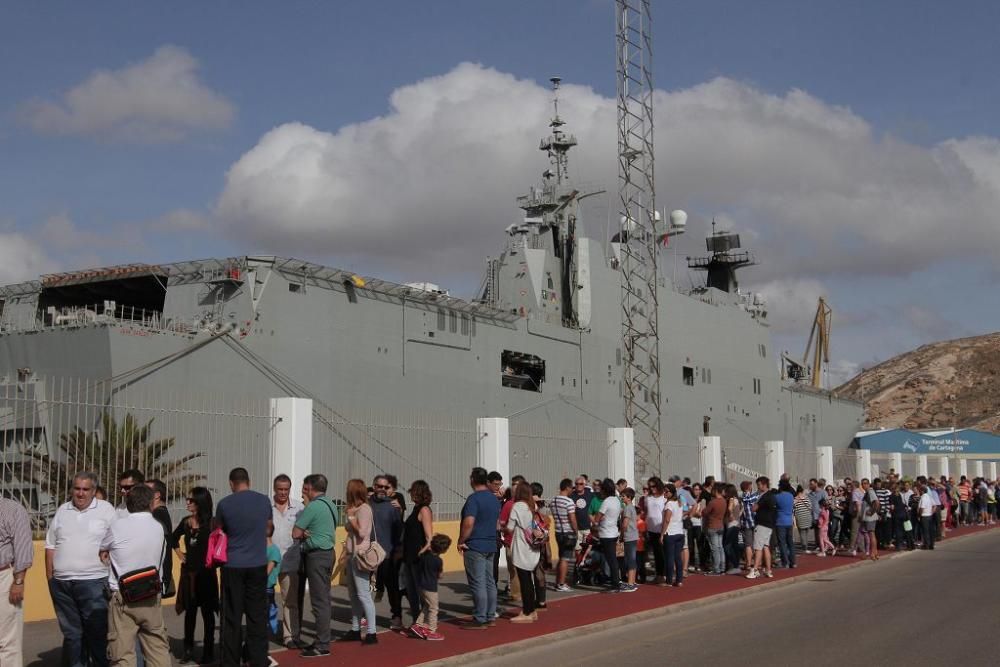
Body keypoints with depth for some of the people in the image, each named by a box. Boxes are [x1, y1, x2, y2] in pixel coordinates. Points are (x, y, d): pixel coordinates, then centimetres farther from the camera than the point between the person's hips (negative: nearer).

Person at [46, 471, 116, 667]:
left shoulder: (106, 510, 0)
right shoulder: (62, 511, 12)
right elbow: (51, 546, 16)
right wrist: (49, 577, 10)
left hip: (93, 582, -4)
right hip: (61, 583, 4)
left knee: (98, 633, -2)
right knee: (71, 633, 11)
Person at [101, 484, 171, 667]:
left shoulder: (117, 526, -7)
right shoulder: (159, 528, 2)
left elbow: (100, 548, 10)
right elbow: (161, 560, 9)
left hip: (122, 598, -3)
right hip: (152, 596, 3)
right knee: (158, 651, 11)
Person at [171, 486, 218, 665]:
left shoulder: (211, 523, -12)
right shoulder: (186, 522, 5)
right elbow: (174, 538, 23)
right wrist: (179, 554, 12)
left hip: (205, 573, -5)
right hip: (189, 571, 5)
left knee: (207, 611, 4)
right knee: (190, 610, 11)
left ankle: (208, 651, 13)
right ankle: (188, 649, 19)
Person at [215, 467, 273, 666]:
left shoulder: (224, 504, -7)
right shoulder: (264, 501, -1)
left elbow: (220, 530, 8)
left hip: (233, 566, -1)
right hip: (258, 564, 2)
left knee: (232, 617, 7)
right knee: (257, 616, 7)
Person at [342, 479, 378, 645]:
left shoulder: (364, 509, -12)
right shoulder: (355, 508, 14)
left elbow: (362, 532, -20)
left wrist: (350, 516, -10)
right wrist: (346, 551, 12)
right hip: (352, 555, 10)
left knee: (363, 594, -9)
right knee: (353, 595, 13)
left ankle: (371, 632, -7)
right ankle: (355, 630, 19)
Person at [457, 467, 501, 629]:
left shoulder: (474, 499, -16)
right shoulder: (494, 499, 12)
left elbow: (468, 523, -23)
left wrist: (461, 541, -12)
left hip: (474, 547, -9)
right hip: (490, 545, 9)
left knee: (478, 584, -5)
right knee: (489, 582, 12)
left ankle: (480, 620, -3)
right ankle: (490, 617, 17)